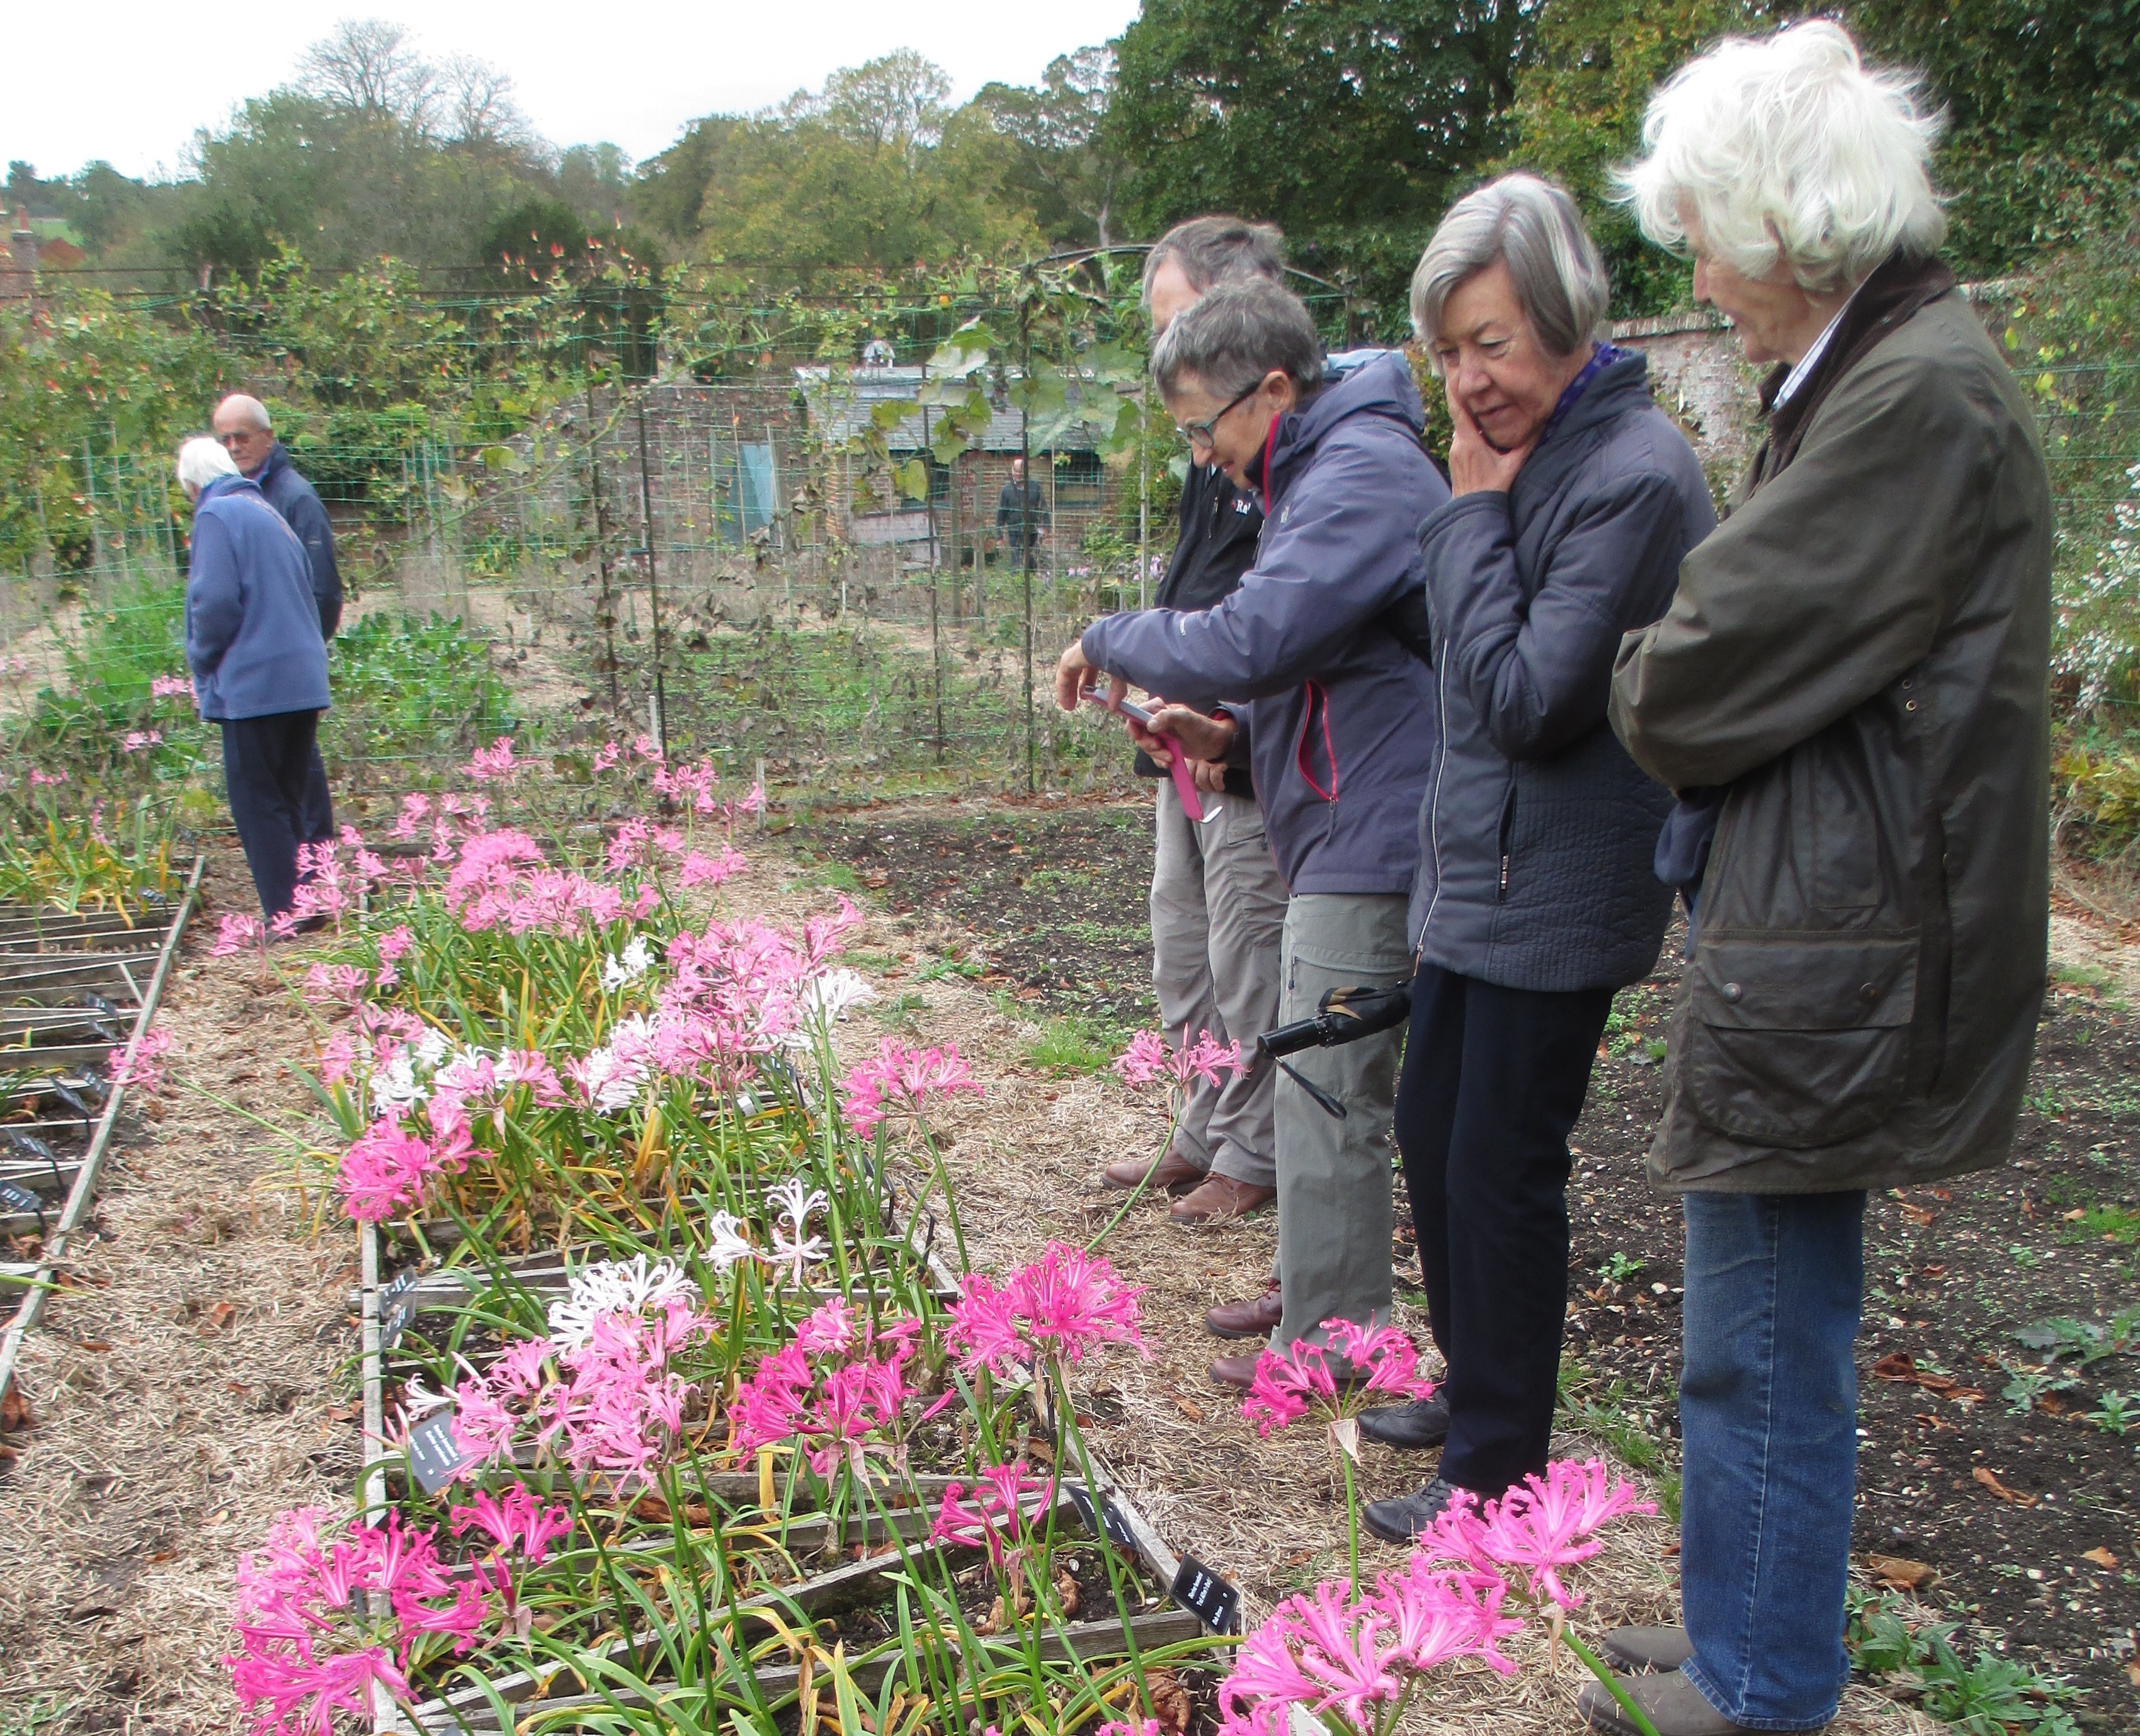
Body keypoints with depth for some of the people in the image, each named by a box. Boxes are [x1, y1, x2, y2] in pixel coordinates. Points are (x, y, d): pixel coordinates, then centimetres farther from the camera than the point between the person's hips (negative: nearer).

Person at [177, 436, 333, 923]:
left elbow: (216, 601, -18)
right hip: (303, 680, 8)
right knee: (287, 801, 16)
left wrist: (202, 661, -1)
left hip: (253, 685, -8)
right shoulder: (269, 514, 18)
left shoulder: (217, 516, -8)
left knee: (257, 808, -1)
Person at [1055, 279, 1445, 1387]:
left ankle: (1331, 1338, 10)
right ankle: (1325, 1288, 31)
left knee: (1326, 1096, -2)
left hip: (1368, 845, -11)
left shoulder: (1362, 474, -17)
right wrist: (1232, 730, 6)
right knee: (1317, 1082, 18)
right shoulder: (1321, 473, 18)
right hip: (1347, 839, 11)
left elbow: (1250, 641, -28)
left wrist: (1111, 640, -12)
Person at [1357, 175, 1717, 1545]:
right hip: (1479, 860, 9)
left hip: (1558, 883, -9)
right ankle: (1472, 1389, 38)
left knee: (1500, 1169, 1)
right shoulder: (1524, 450, 8)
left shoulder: (1633, 473, -21)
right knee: (1432, 1133, 19)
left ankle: (1499, 1468, 18)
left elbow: (1527, 699, -24)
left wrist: (1475, 508, -19)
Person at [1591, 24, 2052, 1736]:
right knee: (1778, 1327, 21)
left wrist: (1644, 678, 1)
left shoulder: (1923, 396, -19)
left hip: (1828, 957, -10)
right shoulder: (1886, 372, 14)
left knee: (1764, 1350, 4)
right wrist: (1680, 684, 1)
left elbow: (1700, 686, -19)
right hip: (1825, 927, 10)